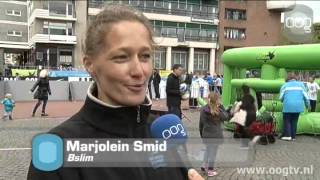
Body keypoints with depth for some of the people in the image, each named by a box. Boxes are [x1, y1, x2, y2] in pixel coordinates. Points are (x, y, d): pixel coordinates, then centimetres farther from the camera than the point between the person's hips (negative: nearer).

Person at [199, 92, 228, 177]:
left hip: (205, 135, 4)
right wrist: (221, 107, 0)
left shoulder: (203, 110, -3)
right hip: (215, 135, -4)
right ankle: (210, 170, 16)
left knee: (208, 149, 26)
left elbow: (201, 123, 4)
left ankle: (204, 165, 25)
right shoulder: (218, 111, -17)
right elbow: (226, 117, 0)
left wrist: (201, 133, 16)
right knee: (212, 152, 8)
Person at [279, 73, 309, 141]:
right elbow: (305, 96, 9)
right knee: (294, 121, 12)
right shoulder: (301, 84, 12)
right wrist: (307, 104, 21)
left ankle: (287, 135, -2)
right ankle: (293, 136, 14)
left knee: (287, 121, 7)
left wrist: (284, 101, 24)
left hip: (288, 106, -2)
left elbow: (281, 97, 3)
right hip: (298, 106, 3)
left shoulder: (284, 85, 6)